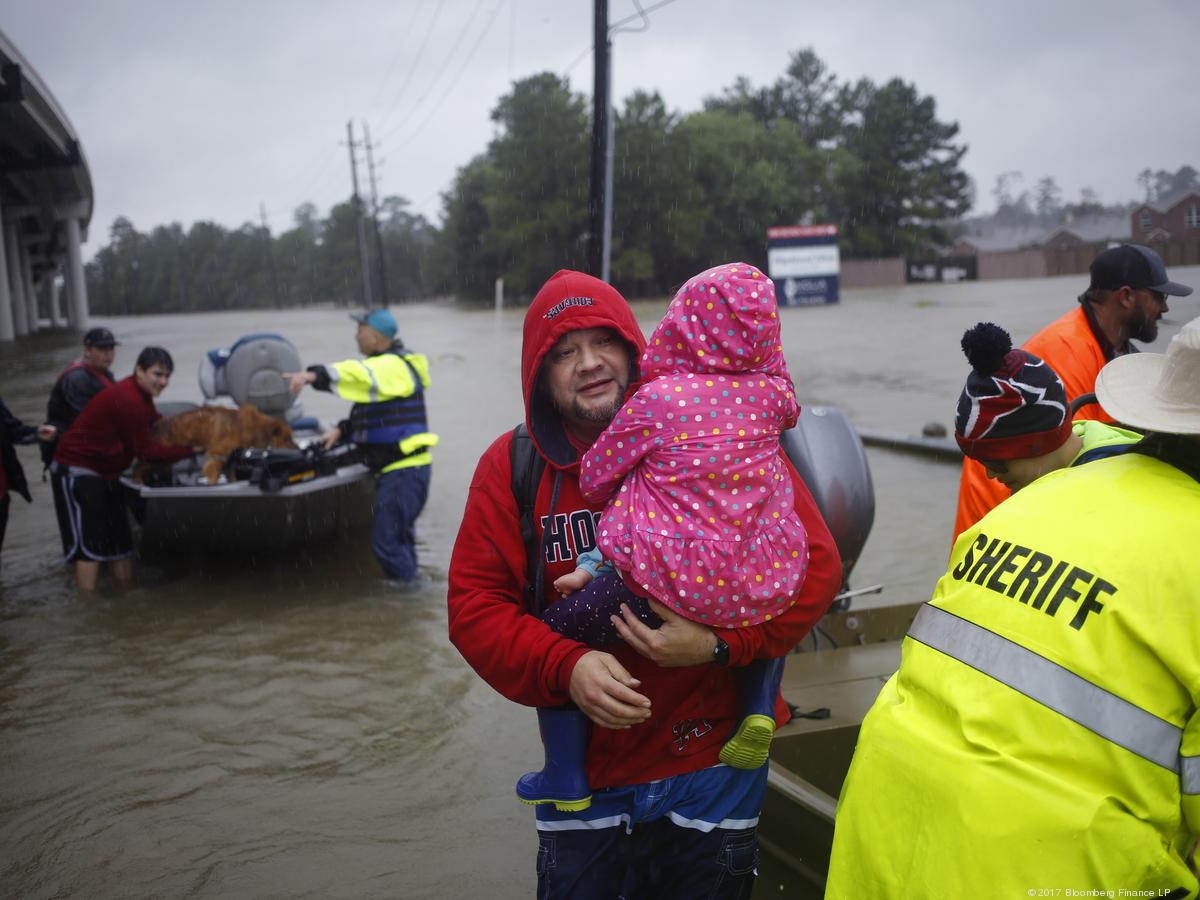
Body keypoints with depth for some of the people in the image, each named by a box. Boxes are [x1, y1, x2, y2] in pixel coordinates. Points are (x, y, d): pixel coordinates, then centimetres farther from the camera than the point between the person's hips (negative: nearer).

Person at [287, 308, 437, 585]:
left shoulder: (393, 367, -15)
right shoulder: (383, 366, 18)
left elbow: (361, 374, -36)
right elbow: (373, 413, 24)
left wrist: (315, 375, -48)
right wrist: (342, 430, 9)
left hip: (404, 470, -11)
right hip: (394, 468, 11)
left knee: (385, 541, -7)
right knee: (399, 537, 20)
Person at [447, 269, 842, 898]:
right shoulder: (511, 466, -3)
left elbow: (814, 564, -9)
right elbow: (474, 605, -4)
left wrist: (719, 644, -23)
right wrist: (567, 667, -21)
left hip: (713, 769, -1)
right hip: (584, 778, 1)